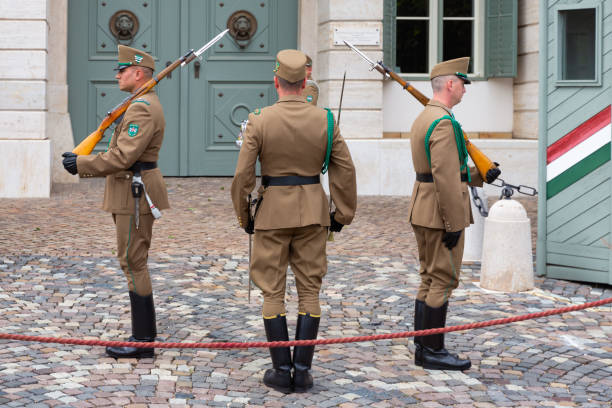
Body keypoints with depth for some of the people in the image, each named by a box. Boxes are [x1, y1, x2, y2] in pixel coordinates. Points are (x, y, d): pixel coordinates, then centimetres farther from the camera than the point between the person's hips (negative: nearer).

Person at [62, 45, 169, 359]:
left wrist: (81, 164, -14)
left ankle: (142, 341, -3)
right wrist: (82, 164, 13)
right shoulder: (145, 105, 18)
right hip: (132, 190, 11)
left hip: (135, 194, -11)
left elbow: (123, 157, -24)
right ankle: (145, 335, 18)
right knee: (134, 263, 13)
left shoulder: (142, 109, -17)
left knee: (133, 263, -7)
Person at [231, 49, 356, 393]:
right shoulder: (325, 120, -3)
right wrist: (343, 214, 10)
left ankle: (282, 371, 7)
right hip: (313, 211, 2)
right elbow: (346, 170, -1)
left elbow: (242, 175, -9)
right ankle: (303, 371, 8)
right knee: (309, 291, 8)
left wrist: (244, 217, 4)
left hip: (272, 210, -2)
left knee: (273, 293, 6)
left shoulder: (259, 121, -10)